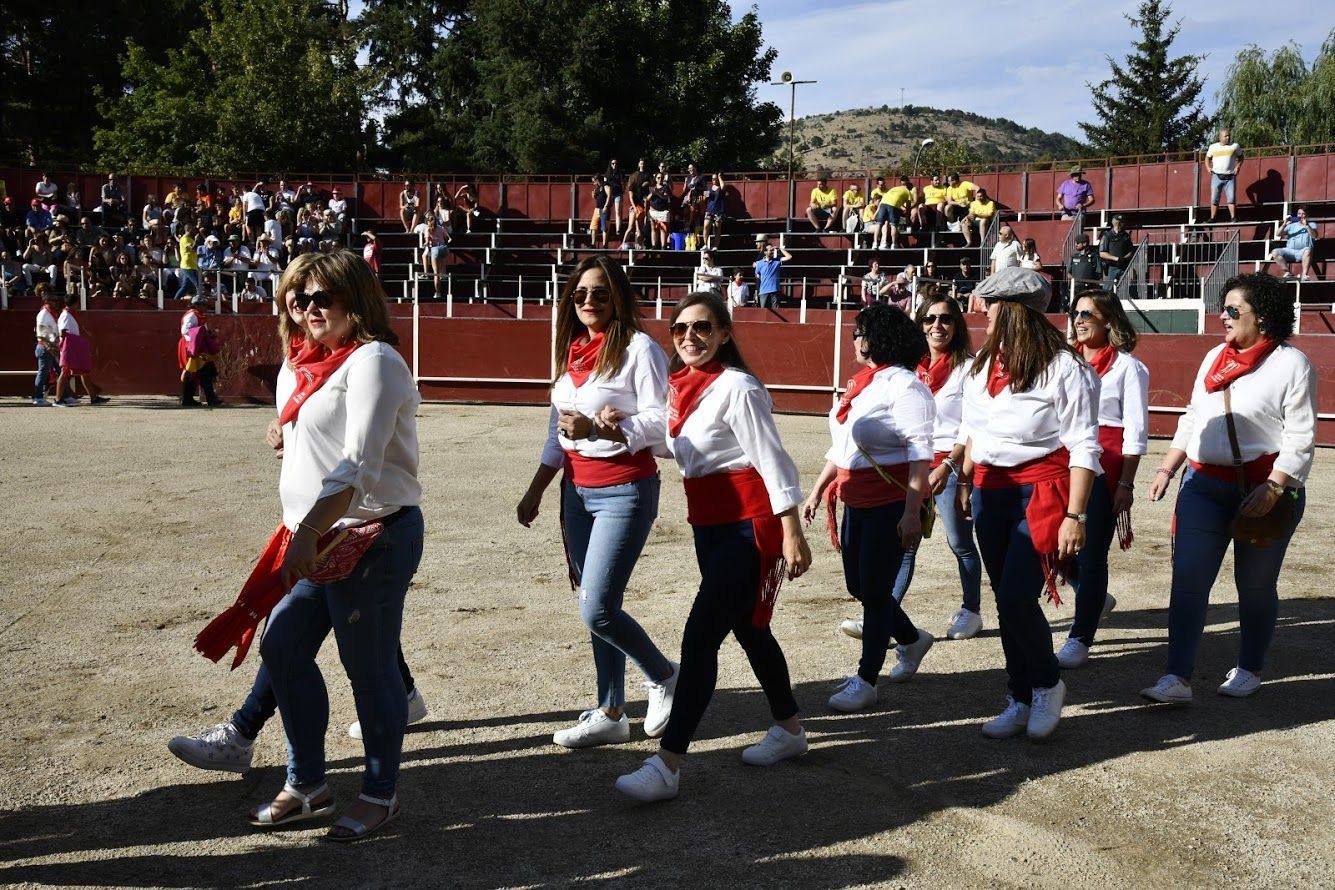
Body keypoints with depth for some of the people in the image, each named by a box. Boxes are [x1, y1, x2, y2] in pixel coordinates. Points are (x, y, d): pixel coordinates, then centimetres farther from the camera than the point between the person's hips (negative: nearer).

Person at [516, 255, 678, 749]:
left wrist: (597, 429, -24)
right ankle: (610, 715, 20)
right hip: (577, 490, 7)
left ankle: (664, 677, 15)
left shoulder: (638, 348, -9)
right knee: (591, 606, 9)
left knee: (598, 611, -11)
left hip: (624, 490, -7)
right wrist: (535, 491, 18)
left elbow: (660, 423, -14)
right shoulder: (573, 352, 13)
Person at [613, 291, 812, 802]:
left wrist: (791, 532, -20)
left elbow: (772, 459, -17)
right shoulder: (682, 385, 9)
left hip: (750, 526, -9)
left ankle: (667, 766, -9)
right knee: (748, 630, 20)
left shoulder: (735, 387, -16)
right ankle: (789, 730, 39)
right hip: (709, 526, 9)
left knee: (700, 637, -13)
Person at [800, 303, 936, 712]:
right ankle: (912, 640, 38)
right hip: (857, 502, 9)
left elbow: (920, 452, -19)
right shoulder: (861, 382, 14)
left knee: (875, 590, -2)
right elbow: (840, 447, 21)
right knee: (858, 586, 15)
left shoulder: (902, 384, -13)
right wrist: (817, 491, 19)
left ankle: (866, 680, 10)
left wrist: (912, 512, -24)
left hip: (892, 502, -9)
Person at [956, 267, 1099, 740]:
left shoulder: (1063, 366, -12)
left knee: (1016, 597, -14)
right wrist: (965, 480, 20)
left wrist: (1074, 515, -18)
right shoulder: (982, 364, 9)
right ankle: (1021, 701, 23)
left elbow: (1083, 447, -13)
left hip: (1041, 492, -7)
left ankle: (1048, 684, 13)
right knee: (1005, 600, 10)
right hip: (991, 492, 7)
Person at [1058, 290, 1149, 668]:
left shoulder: (1127, 366, -3)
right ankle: (1096, 599, 34)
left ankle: (1080, 639, 8)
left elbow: (1136, 431, -5)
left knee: (1091, 552, -1)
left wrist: (1126, 484, -11)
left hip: (1105, 465, -5)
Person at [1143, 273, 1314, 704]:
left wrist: (1273, 489, -20)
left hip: (1264, 489, -5)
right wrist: (1167, 468, 14)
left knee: (1255, 585, 9)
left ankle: (1249, 670, 27)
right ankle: (1178, 678, -7)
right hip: (1204, 484, 5)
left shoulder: (1291, 363, -6)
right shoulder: (1215, 357, 13)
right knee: (1188, 579, -6)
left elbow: (1300, 438, -11)